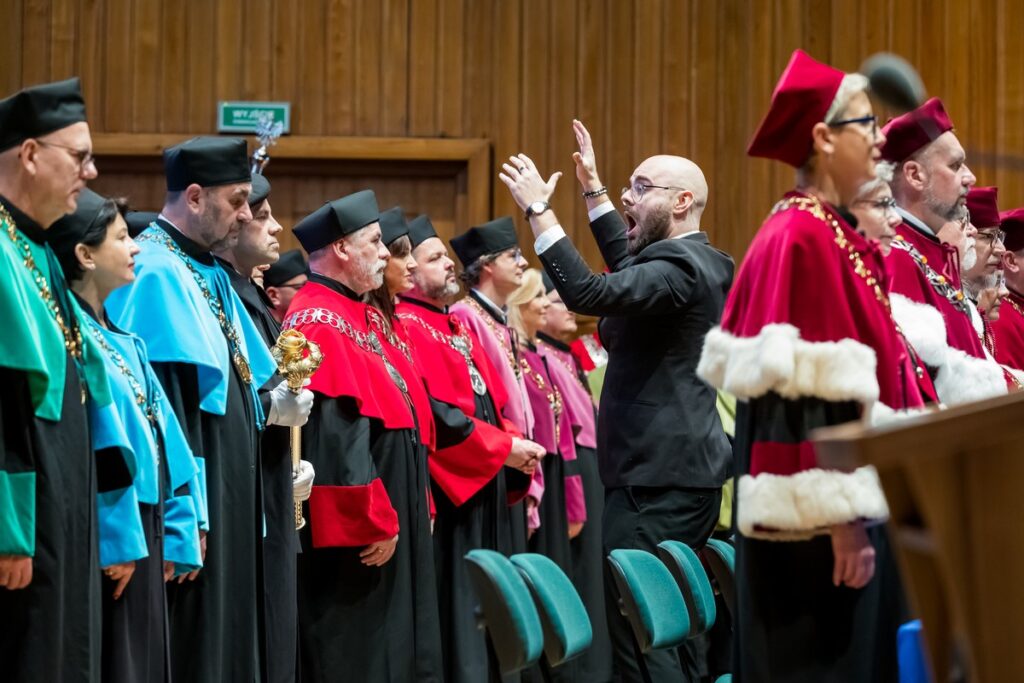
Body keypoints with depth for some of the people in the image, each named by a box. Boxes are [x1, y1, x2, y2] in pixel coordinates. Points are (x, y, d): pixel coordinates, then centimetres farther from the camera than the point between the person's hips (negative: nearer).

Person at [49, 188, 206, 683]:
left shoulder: (122, 341, 16)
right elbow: (99, 447, -20)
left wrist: (176, 532, 10)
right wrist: (117, 540, -23)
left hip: (143, 534, 9)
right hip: (107, 543, -9)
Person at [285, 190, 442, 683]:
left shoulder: (354, 318, 16)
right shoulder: (320, 324, -17)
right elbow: (334, 439, -23)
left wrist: (416, 506, 17)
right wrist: (374, 522, -21)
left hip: (385, 525, 11)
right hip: (359, 539, -11)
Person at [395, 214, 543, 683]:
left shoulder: (457, 327, 19)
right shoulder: (406, 328, -11)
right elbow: (433, 414, -20)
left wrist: (514, 446, 2)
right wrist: (504, 448, -15)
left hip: (486, 489, 10)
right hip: (449, 494, -9)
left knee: (485, 617, 10)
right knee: (456, 614, -8)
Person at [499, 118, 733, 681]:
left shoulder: (679, 266, -16)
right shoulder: (705, 263, 15)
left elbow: (590, 293, -29)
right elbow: (629, 267, 34)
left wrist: (538, 210, -23)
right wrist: (593, 188, 34)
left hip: (656, 479, -10)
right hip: (689, 471, 11)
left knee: (639, 629, -12)